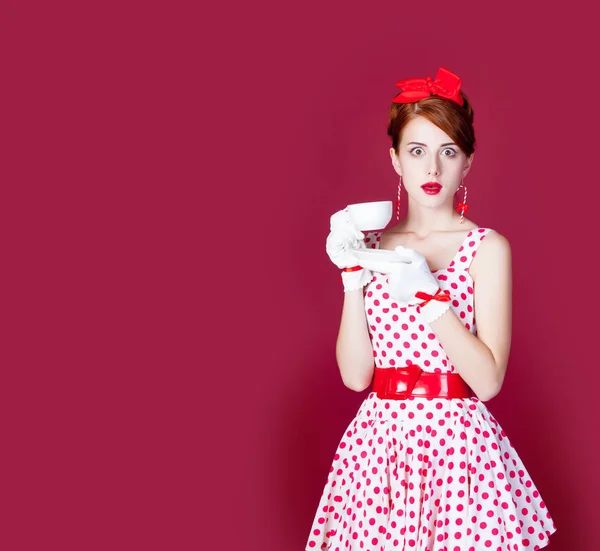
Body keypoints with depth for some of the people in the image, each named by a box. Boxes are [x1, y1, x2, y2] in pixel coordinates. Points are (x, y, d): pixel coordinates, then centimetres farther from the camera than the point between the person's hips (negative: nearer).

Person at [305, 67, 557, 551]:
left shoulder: (487, 247, -4)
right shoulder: (375, 246, 6)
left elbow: (488, 379, -12)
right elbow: (355, 375, -1)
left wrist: (429, 295, -20)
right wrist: (353, 276, -9)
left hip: (457, 442, -3)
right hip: (379, 436, 3)